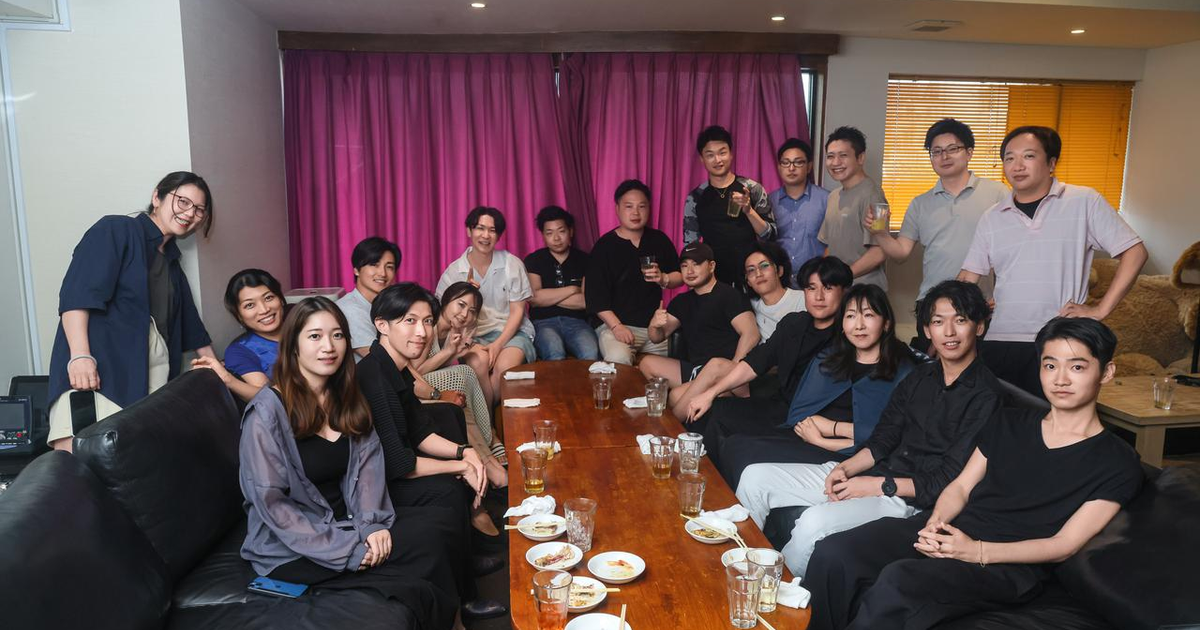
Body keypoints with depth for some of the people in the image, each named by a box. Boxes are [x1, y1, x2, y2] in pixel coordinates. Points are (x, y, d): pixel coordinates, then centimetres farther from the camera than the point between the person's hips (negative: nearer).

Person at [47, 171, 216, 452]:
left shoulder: (172, 263, 28)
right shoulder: (115, 230, 7)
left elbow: (192, 330, 33)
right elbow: (76, 293, -7)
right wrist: (80, 355, -20)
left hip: (152, 379, 6)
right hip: (97, 368, -6)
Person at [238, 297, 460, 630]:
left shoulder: (346, 399, 7)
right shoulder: (268, 412, -15)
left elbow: (368, 463, 2)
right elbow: (271, 503, -18)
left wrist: (372, 523, -16)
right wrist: (346, 550, -20)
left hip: (345, 522, 6)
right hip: (291, 549, -6)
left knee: (438, 526, -14)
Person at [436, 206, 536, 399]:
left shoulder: (512, 264, 2)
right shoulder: (453, 272, 4)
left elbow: (517, 311, -1)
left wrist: (498, 344, -14)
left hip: (509, 332, 0)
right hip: (472, 336, 0)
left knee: (505, 366, -31)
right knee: (480, 360, -33)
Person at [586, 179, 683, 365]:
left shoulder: (659, 240, 11)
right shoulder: (605, 246, -3)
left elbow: (680, 276, 16)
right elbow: (595, 295, -7)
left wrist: (664, 279, -8)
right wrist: (616, 326, -17)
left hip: (655, 324, 5)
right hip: (616, 323, -5)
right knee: (619, 359, -33)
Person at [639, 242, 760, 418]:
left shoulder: (729, 295, -5)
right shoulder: (682, 301, 19)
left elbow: (751, 334, -17)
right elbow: (658, 338, 16)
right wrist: (655, 325, -9)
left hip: (719, 372, -7)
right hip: (693, 370, 7)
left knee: (678, 396, -28)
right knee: (646, 363, -8)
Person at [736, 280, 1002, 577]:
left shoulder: (984, 394, -9)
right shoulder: (920, 377, 15)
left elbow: (950, 481, -13)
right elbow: (882, 440, 11)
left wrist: (879, 486, -15)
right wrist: (845, 468, -7)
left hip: (910, 498, -8)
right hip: (872, 473, 8)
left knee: (815, 522, -35)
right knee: (755, 478, -2)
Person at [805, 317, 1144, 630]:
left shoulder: (1118, 463, 3)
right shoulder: (1008, 423, 18)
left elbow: (1064, 545, -5)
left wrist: (976, 552, -18)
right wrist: (936, 523, -8)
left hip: (1010, 565, -5)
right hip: (951, 531, 5)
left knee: (898, 580, -36)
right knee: (833, 553, -23)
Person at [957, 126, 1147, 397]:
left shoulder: (1084, 202, 2)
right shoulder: (991, 218, 11)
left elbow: (1134, 252, 2)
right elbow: (968, 278, 11)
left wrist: (1100, 310, -5)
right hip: (998, 342, 3)